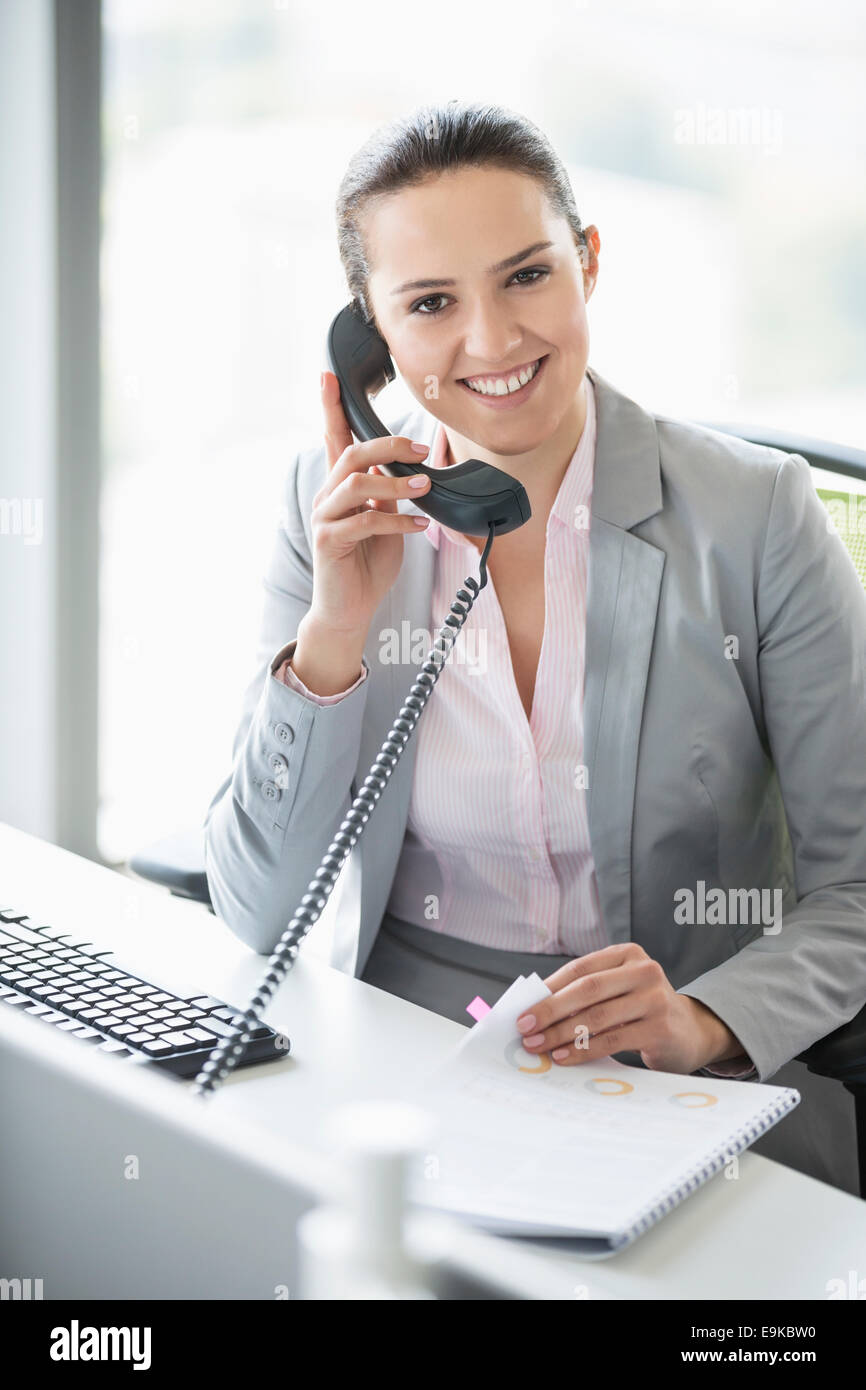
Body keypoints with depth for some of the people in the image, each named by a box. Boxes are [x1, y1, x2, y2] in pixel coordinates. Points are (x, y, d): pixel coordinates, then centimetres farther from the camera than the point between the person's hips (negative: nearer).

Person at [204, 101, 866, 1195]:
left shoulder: (756, 514, -6)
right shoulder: (335, 514, 0)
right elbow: (259, 914, -4)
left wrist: (702, 1020, -21)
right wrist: (335, 631, -17)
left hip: (690, 1095, -1)